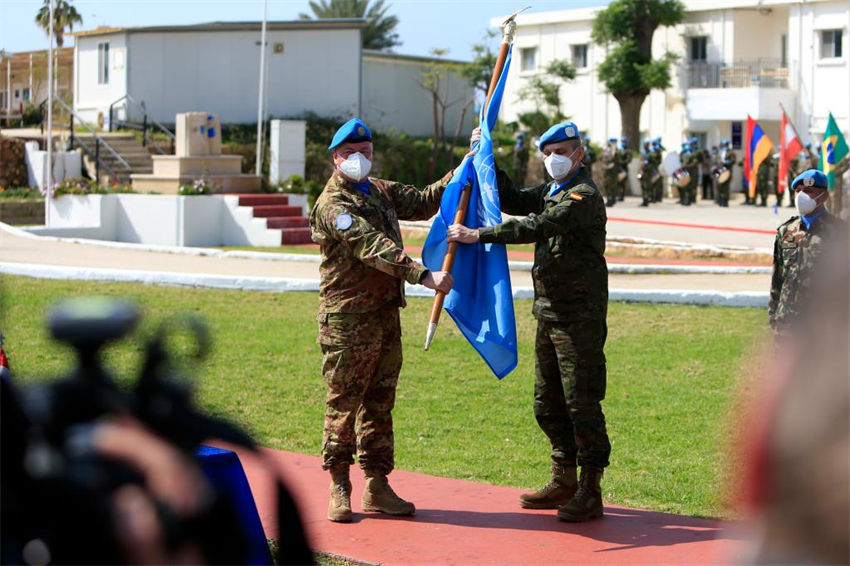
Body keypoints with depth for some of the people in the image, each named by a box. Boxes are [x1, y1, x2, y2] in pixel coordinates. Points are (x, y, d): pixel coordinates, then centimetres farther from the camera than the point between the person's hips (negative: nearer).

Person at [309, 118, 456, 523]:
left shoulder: (381, 191, 15)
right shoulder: (332, 204, -13)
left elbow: (423, 203, 25)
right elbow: (373, 248, -24)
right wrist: (423, 275, -33)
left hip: (386, 313, 8)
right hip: (348, 318, -8)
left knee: (380, 402, 10)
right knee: (343, 402, -3)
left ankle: (377, 487, 15)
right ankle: (339, 489, 4)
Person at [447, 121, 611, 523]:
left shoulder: (584, 195, -14)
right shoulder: (551, 191, 16)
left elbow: (536, 226, -23)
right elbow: (514, 202, 22)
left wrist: (478, 235, -24)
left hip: (580, 317, -10)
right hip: (548, 312, 10)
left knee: (581, 402, -7)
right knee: (547, 404, 14)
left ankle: (591, 492, -2)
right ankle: (564, 481, 25)